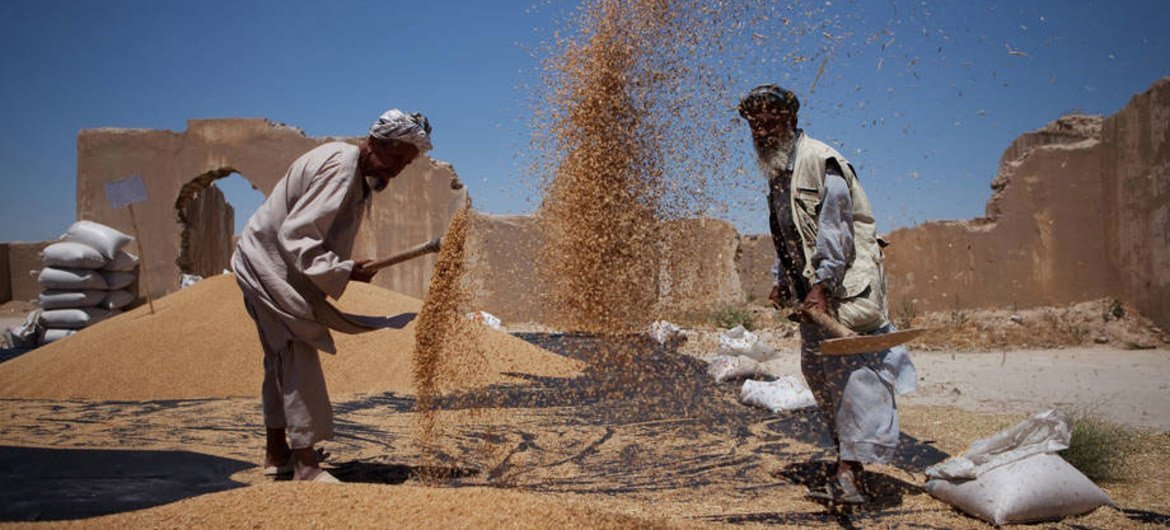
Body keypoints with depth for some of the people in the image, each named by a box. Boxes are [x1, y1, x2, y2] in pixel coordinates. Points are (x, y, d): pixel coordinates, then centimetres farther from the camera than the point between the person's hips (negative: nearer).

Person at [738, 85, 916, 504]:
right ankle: (848, 462, 18)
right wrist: (781, 282, 18)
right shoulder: (776, 171, 16)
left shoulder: (820, 160, -12)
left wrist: (821, 286, -22)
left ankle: (849, 474, -16)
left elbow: (834, 229, -18)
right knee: (817, 368, 9)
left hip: (848, 281, -9)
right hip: (811, 287, 10)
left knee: (856, 372, -12)